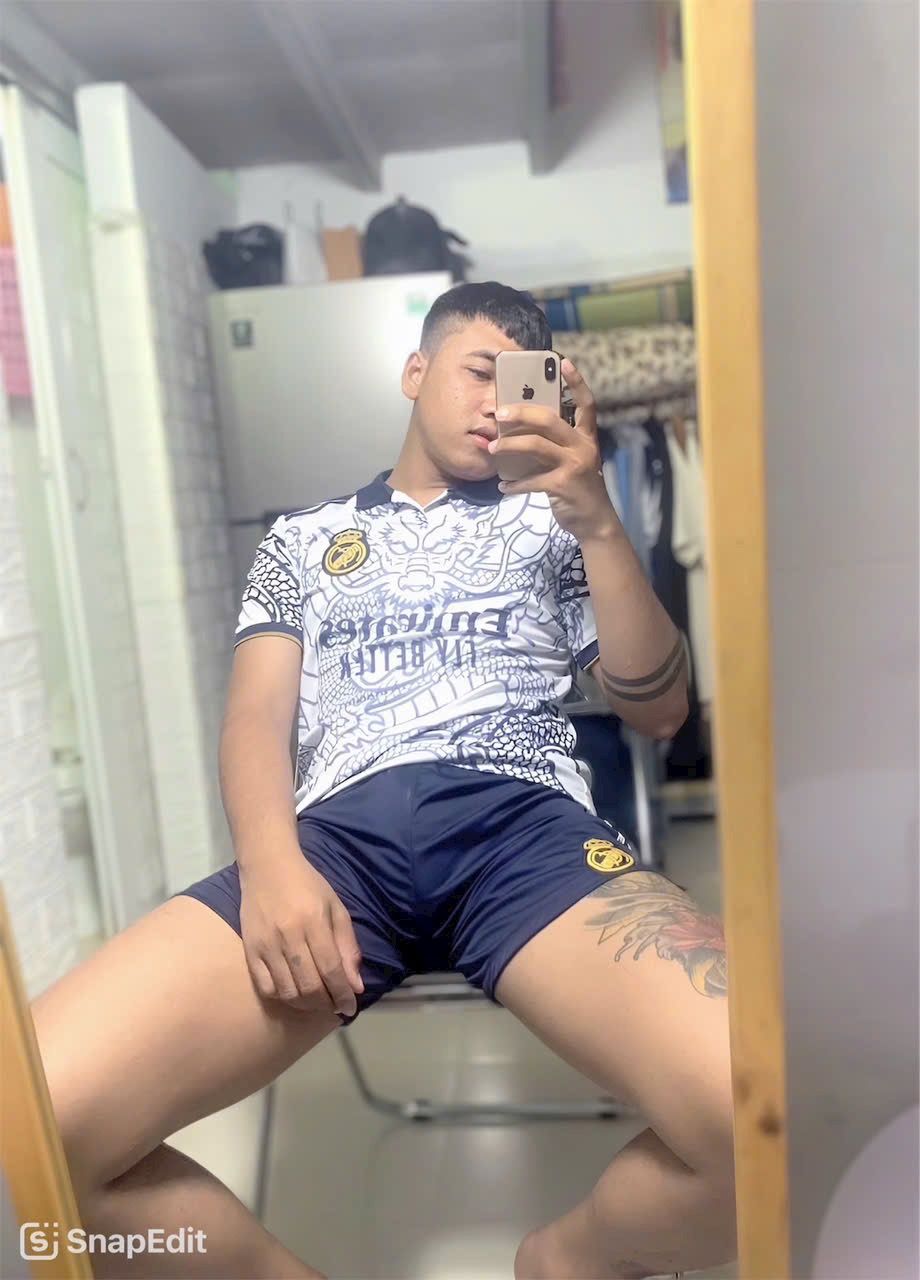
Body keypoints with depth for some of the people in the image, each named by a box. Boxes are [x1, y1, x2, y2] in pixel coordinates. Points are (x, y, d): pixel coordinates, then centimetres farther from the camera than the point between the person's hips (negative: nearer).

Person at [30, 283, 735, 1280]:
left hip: (527, 824, 1)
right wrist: (271, 864, -10)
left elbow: (658, 709, 13)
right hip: (338, 834, 1)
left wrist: (597, 516, 0)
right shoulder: (305, 539, 26)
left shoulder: (552, 525, 24)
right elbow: (256, 719, 12)